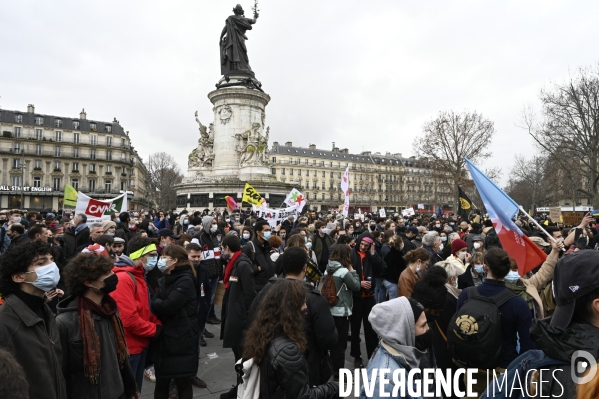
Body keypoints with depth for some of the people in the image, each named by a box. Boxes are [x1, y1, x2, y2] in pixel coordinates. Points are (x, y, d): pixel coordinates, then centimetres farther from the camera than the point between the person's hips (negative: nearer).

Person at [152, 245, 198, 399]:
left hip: (181, 338, -7)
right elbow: (156, 304, 7)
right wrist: (157, 303, -13)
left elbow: (167, 307, -24)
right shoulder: (165, 279, 13)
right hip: (164, 337, 8)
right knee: (161, 380, 14)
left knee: (182, 381, 7)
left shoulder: (185, 280, -16)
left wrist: (155, 302, -6)